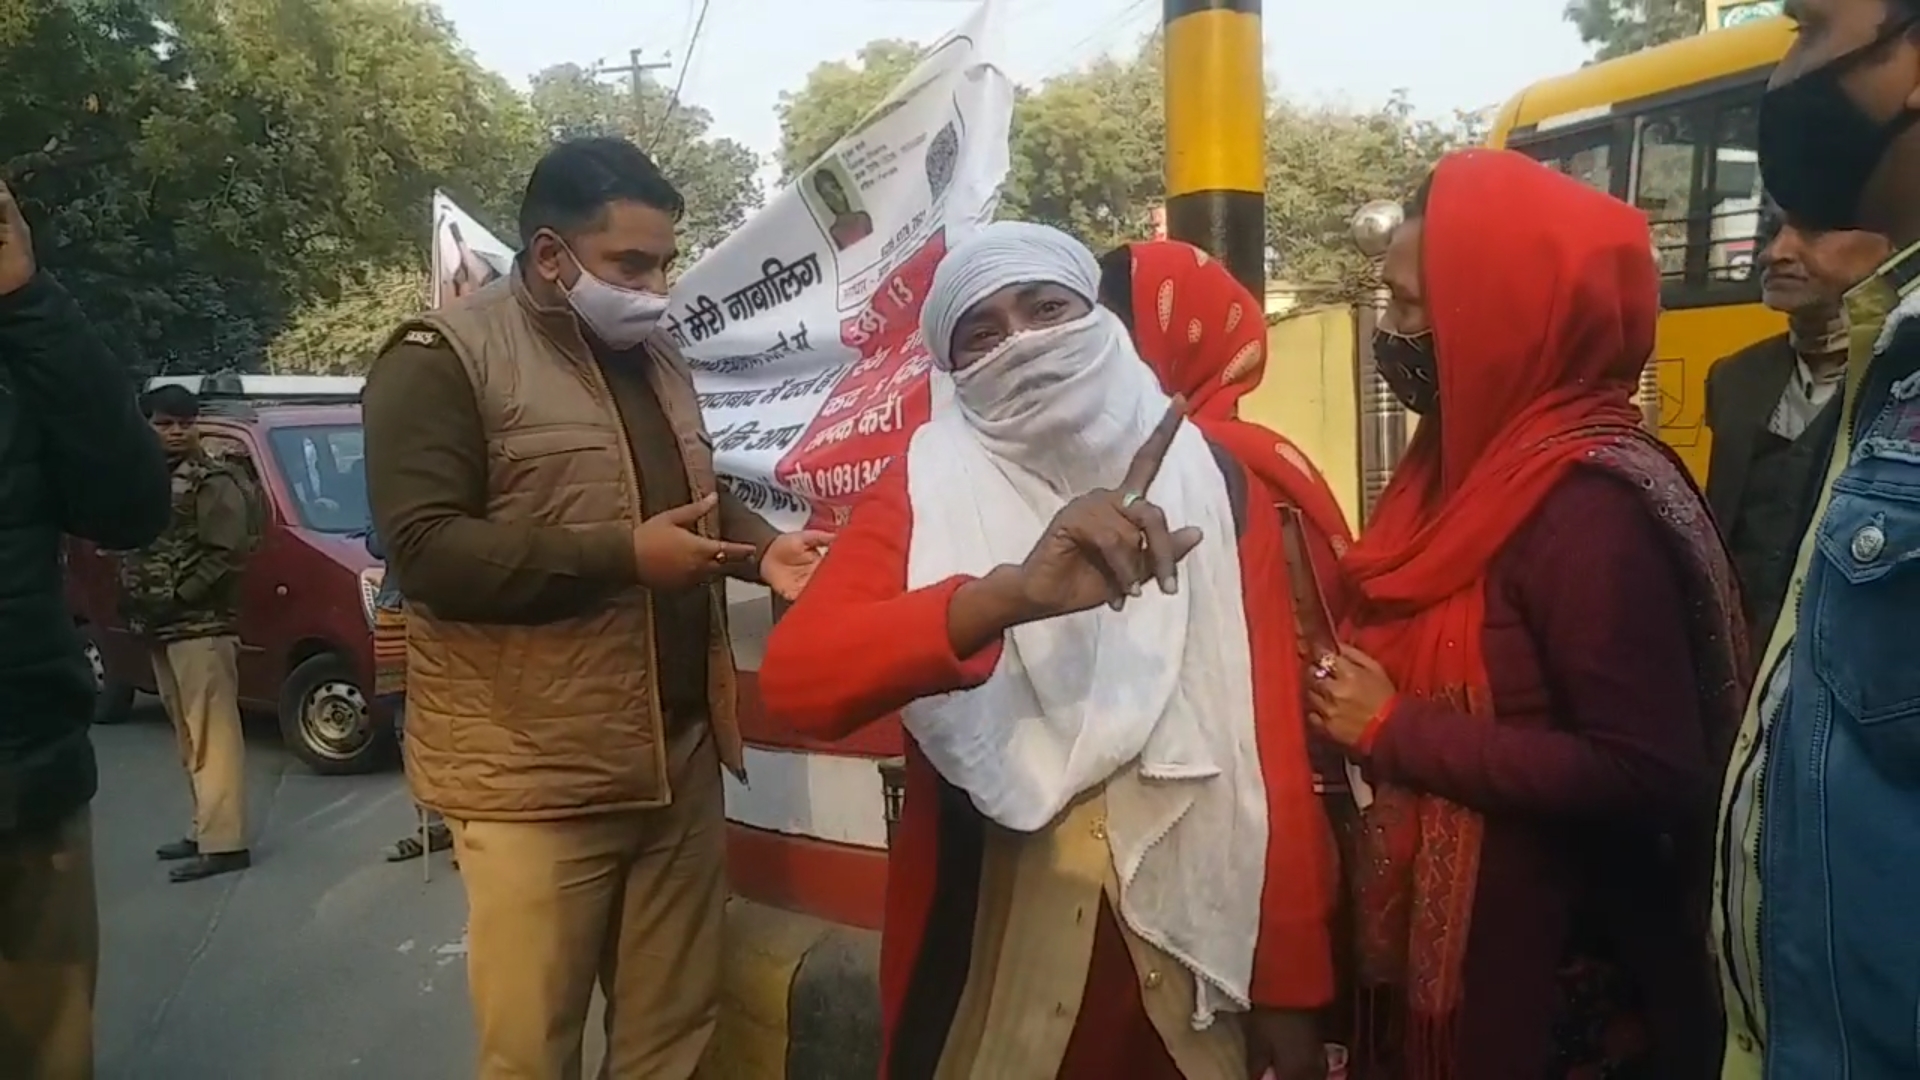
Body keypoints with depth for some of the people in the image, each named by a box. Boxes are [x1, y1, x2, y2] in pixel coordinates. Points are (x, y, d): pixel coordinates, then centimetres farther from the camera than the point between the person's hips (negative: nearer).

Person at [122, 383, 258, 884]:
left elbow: (229, 552, -15)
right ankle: (207, 830, 21)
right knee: (191, 739, 13)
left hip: (202, 626, -9)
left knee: (212, 736, -10)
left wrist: (178, 597, -17)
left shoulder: (213, 481, -7)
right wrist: (134, 601, 7)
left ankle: (222, 842, -10)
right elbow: (133, 550, 21)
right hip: (163, 630, 9)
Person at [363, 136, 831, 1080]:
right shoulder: (442, 359, -9)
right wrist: (623, 556, -22)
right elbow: (424, 548, -19)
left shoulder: (656, 357, 14)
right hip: (537, 774, -6)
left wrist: (760, 547, 3)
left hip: (679, 753, 7)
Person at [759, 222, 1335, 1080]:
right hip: (990, 965, -1)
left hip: (1189, 960, 2)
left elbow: (1273, 742, -1)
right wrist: (1011, 595, -36)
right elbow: (795, 680, -23)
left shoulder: (1217, 485, -1)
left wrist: (1290, 980, 0)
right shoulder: (921, 496, -6)